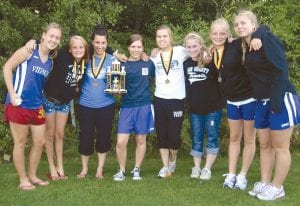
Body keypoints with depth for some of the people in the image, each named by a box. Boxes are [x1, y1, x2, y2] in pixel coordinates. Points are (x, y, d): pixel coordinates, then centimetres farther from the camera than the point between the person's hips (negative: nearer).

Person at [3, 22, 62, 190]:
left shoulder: (50, 62, 11)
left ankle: (32, 176, 27)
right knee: (20, 143, 4)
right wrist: (12, 93, -15)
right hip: (19, 105, -7)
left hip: (37, 107, 7)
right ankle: (23, 179, 16)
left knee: (40, 142, 10)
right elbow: (7, 67, -10)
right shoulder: (28, 51, -8)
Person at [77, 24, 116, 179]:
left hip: (106, 105, -1)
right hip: (86, 105, 1)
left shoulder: (112, 60, -1)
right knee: (85, 137, 5)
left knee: (103, 137, 7)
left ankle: (100, 169, 22)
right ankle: (84, 168, 24)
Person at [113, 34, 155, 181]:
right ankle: (121, 171, 13)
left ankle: (137, 170, 25)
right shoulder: (122, 65, 2)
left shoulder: (148, 64, 4)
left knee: (141, 140, 9)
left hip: (144, 106, 1)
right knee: (121, 142, -7)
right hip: (127, 106, 0)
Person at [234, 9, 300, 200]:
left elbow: (281, 69, -20)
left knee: (280, 147, 2)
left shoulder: (266, 39, -14)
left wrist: (276, 99, -24)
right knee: (264, 145, 14)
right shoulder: (246, 46, 10)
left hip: (281, 99, -8)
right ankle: (264, 183, 26)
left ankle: (277, 188, 14)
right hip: (262, 102, 8)